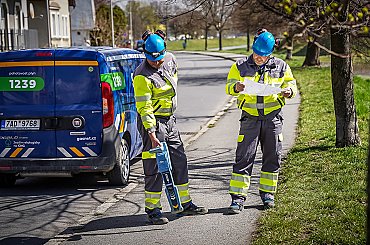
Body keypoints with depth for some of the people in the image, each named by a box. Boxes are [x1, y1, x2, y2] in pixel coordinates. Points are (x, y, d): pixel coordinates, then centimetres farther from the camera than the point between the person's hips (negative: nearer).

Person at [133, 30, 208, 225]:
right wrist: (152, 135, -30)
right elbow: (144, 107, -24)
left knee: (179, 161, 13)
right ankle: (152, 210, 4)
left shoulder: (170, 59, 0)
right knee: (154, 167, -5)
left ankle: (186, 204, 23)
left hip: (169, 120, 8)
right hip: (152, 121, -8)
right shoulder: (142, 76, -22)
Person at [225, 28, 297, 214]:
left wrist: (288, 91, -12)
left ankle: (267, 194, 23)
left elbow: (291, 83, 12)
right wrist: (236, 87, -24)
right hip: (250, 118, -2)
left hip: (273, 117, 2)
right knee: (244, 158, -7)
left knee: (272, 157, 8)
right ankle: (238, 198, -5)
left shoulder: (280, 67, 6)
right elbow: (229, 86, 0)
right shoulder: (240, 66, 3)